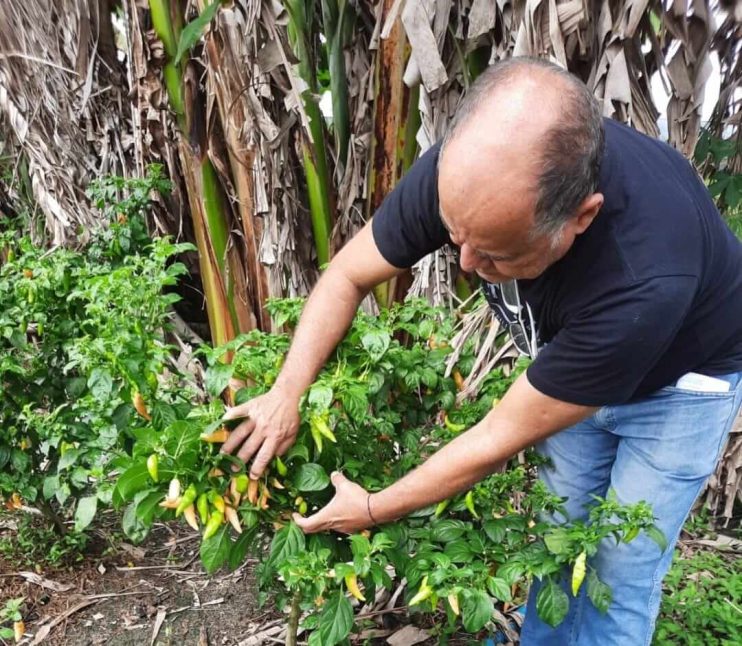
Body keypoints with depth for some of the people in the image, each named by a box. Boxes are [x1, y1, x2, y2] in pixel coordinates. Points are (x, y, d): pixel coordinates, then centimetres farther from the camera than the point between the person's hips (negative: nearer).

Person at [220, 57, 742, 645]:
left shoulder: (645, 285, -45)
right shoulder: (463, 171, -32)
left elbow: (503, 437, -32)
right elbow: (348, 277, -15)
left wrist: (373, 510, -21)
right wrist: (287, 394, -24)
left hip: (679, 377, -3)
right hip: (569, 356, 4)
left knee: (621, 572, 3)